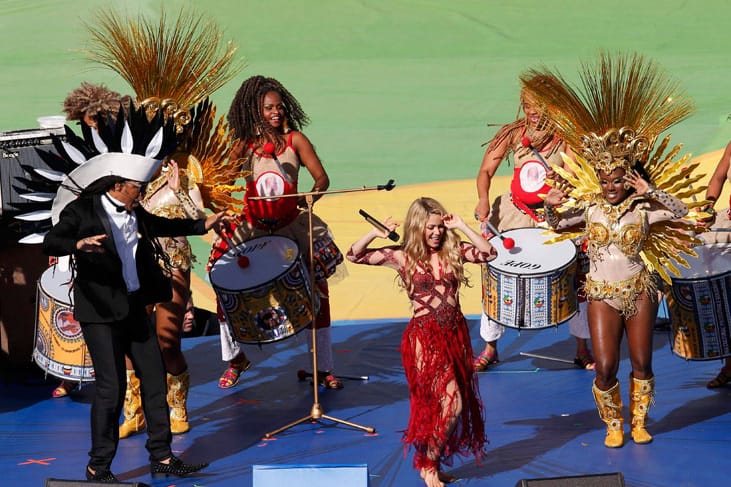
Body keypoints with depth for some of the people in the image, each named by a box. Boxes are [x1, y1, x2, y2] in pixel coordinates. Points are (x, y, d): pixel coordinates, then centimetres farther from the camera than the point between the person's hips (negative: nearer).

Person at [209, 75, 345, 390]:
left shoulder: (295, 139, -6)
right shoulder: (244, 144, -3)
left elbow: (322, 178, -10)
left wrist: (312, 195, -31)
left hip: (292, 225, -1)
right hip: (252, 228, 1)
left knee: (316, 292, -3)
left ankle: (323, 368, 10)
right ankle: (235, 358, 19)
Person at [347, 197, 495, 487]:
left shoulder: (453, 251, 3)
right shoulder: (403, 257, -4)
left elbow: (488, 253, -10)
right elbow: (355, 256, -4)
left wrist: (461, 227, -13)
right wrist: (376, 233, -19)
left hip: (455, 333, 5)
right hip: (425, 336, -5)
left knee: (449, 404, 11)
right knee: (452, 404, -12)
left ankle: (430, 460, 26)